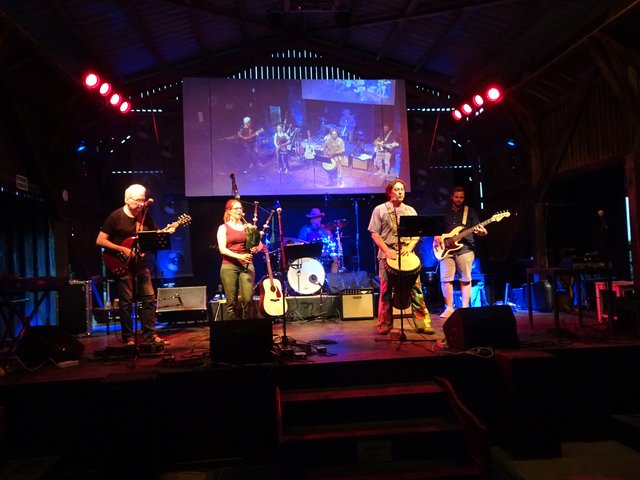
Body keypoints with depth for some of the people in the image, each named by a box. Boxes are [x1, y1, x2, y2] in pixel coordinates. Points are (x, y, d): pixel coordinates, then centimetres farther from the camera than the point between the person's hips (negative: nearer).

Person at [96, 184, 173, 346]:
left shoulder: (145, 215, 3)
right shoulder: (116, 216, -11)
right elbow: (100, 241, -11)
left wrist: (166, 232, -11)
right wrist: (122, 249, -18)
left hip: (141, 262, 5)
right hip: (122, 264, -5)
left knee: (149, 298, 4)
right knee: (126, 301, -2)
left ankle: (149, 334, 13)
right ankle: (129, 337, 10)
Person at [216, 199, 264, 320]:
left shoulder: (248, 226, 13)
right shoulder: (223, 228, 4)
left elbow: (259, 244, 11)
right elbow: (222, 249, -6)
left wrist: (256, 248, -13)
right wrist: (239, 256, -19)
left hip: (247, 266, 2)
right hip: (229, 267, -2)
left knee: (248, 299, -7)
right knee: (232, 301, 1)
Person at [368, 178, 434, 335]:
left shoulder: (410, 210, 15)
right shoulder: (380, 210, 5)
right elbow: (374, 233, -1)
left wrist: (410, 246, -6)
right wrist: (387, 250, -12)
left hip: (407, 254, 2)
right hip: (388, 254, -2)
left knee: (416, 288, -4)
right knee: (386, 289, 0)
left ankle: (422, 323, 1)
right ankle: (385, 324, 11)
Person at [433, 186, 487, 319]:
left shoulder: (470, 212, 8)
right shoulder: (444, 212, 15)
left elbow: (479, 228, 3)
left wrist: (482, 232, -20)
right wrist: (437, 237, -1)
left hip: (465, 249, -2)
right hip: (446, 250, 2)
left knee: (465, 279, -1)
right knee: (446, 279, -4)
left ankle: (465, 307, 6)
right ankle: (449, 308, 4)